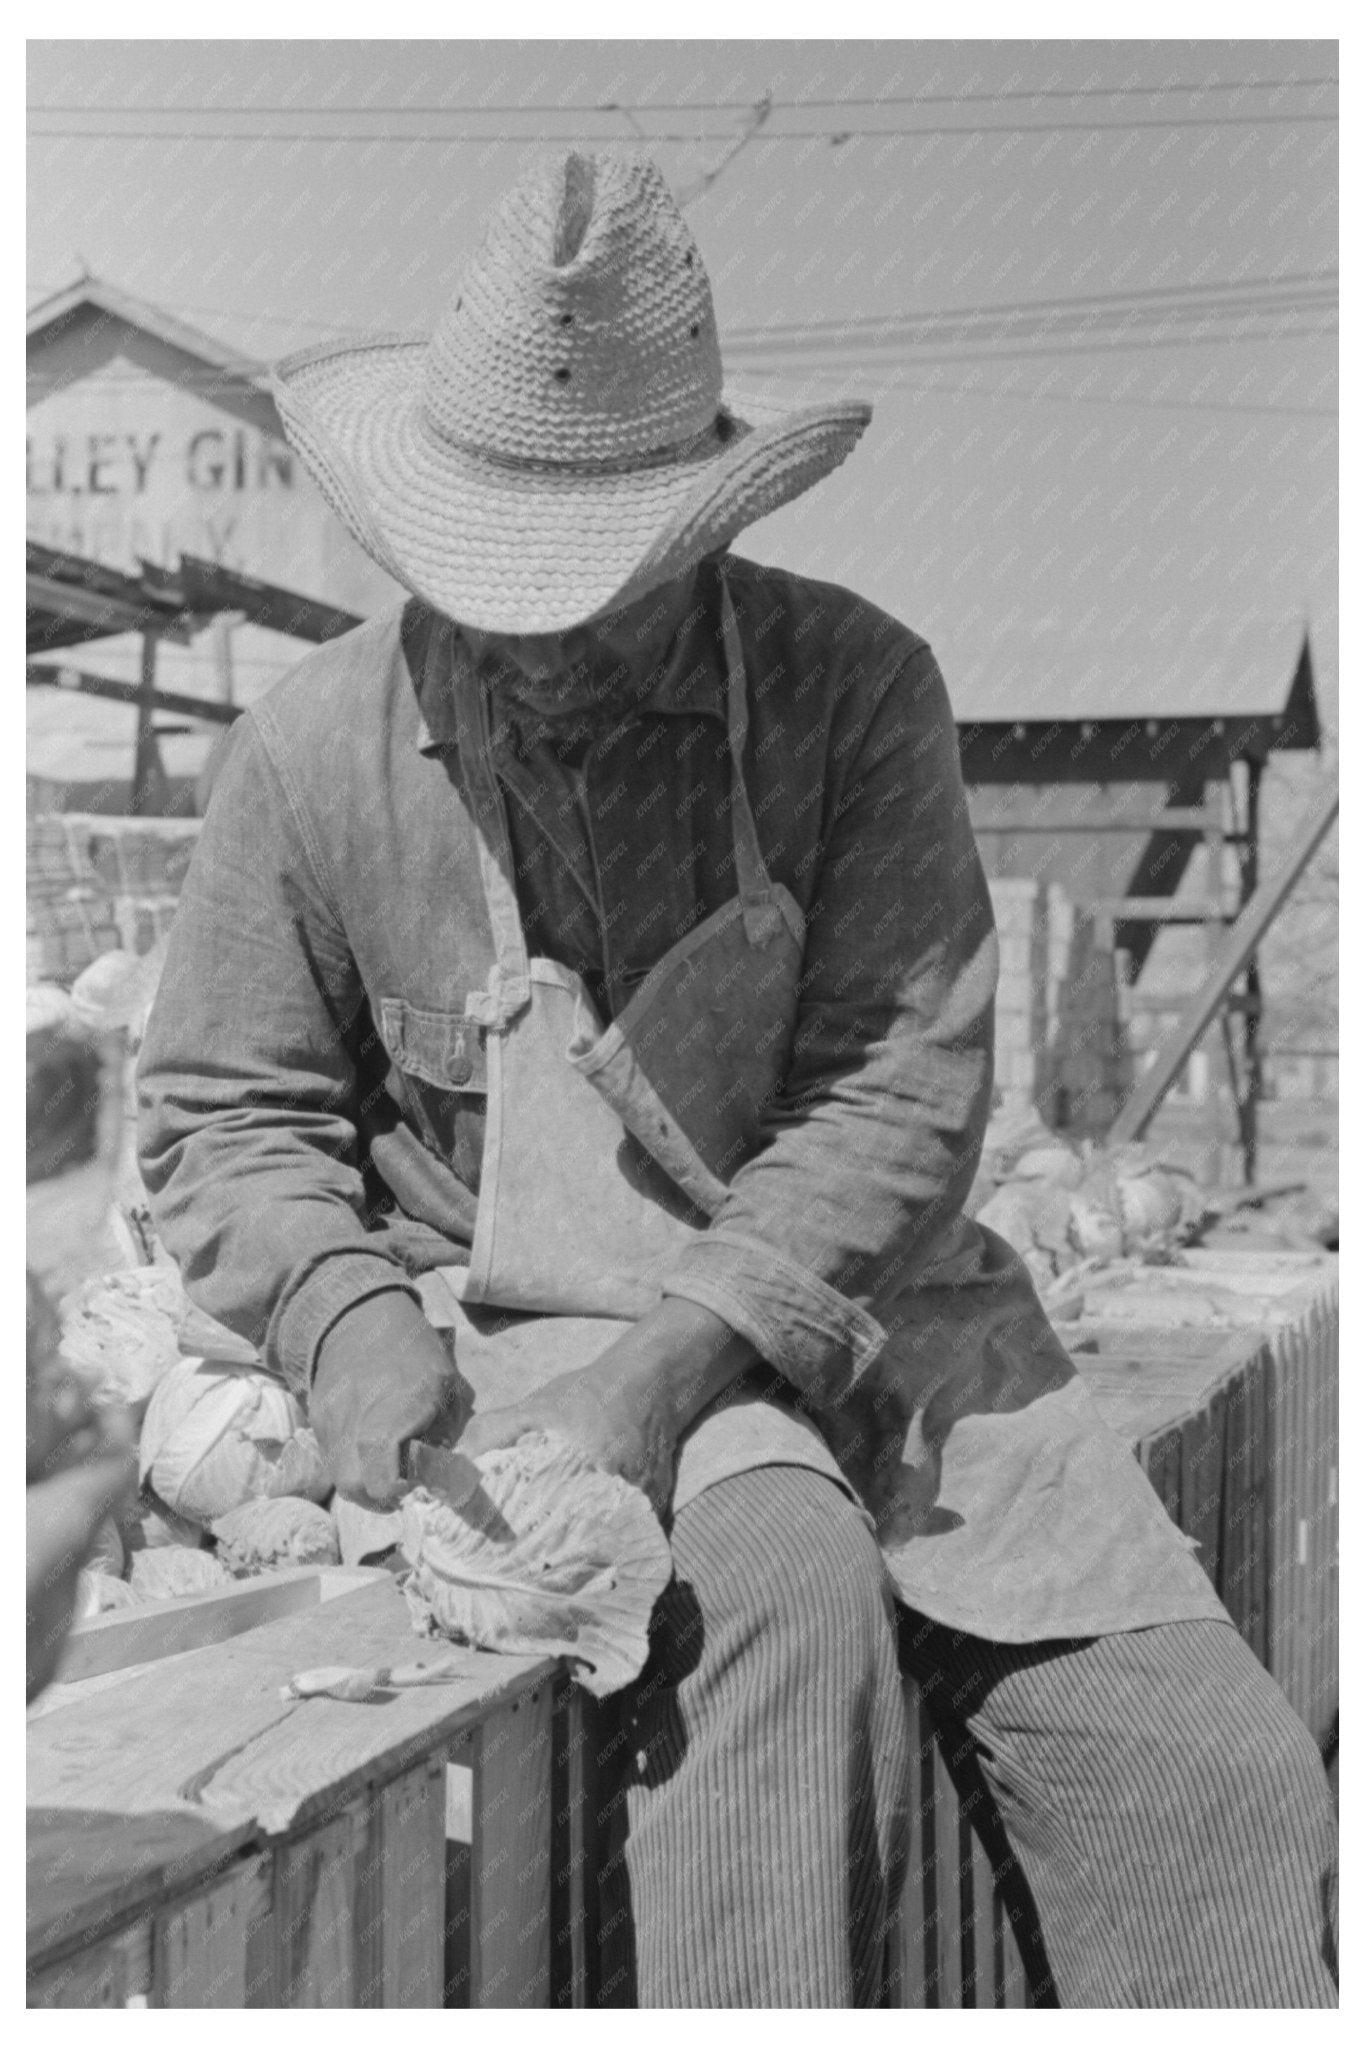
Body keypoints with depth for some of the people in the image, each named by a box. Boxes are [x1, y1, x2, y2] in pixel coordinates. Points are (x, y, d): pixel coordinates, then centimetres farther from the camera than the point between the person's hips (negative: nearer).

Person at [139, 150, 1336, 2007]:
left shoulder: (857, 691, -5)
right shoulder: (318, 752, -3)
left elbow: (903, 1095, -10)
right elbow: (228, 1116, 6)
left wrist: (681, 1355, -23)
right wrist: (347, 1323, -14)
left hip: (866, 1307, 2)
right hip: (525, 1324, -2)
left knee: (1218, 1781, -10)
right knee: (786, 1590, -34)